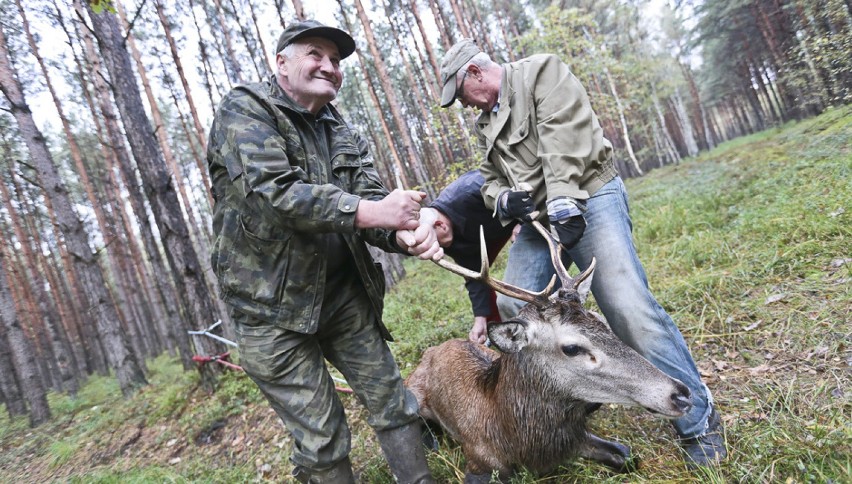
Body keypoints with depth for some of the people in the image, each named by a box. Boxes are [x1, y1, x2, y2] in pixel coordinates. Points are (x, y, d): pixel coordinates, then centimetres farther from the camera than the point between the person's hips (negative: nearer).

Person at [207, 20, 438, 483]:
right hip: (272, 305, -5)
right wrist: (369, 212, -29)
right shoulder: (244, 110, -7)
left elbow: (371, 197, -1)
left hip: (345, 293, 6)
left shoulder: (342, 133, 10)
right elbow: (272, 190, -24)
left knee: (392, 403, 12)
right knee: (321, 441, 3)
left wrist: (404, 235, -23)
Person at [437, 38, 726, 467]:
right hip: (535, 220, 8)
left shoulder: (541, 72, 0)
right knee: (513, 308, -1)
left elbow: (563, 136, -14)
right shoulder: (485, 123, 21)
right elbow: (490, 179, 22)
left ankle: (698, 420, 1)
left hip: (587, 200, -7)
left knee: (629, 307, -17)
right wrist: (501, 199, -2)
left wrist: (563, 198, -24)